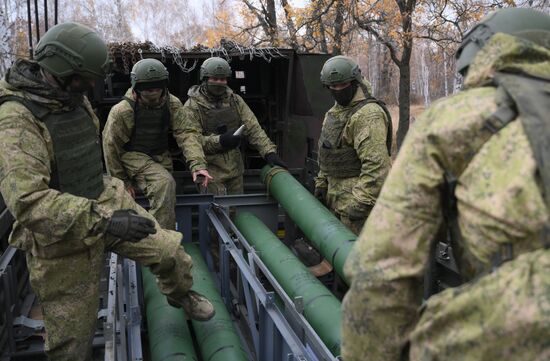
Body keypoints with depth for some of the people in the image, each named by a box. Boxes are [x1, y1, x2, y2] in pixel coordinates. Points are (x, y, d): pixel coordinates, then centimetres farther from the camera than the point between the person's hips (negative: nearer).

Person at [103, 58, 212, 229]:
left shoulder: (172, 104, -7)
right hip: (134, 157, -5)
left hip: (161, 157, 5)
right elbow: (111, 146, -10)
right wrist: (122, 182, -6)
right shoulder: (121, 111, -17)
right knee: (165, 183, -29)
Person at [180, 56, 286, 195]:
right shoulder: (192, 106, -7)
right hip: (211, 170, -5)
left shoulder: (235, 101, 8)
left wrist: (269, 152, -12)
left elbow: (253, 128, 1)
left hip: (235, 167, 5)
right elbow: (191, 138, -18)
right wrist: (219, 141, -33)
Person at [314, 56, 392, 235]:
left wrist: (362, 203, -27)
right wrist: (321, 183, 20)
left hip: (356, 198, -10)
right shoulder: (335, 111, 15)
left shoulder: (368, 114, -18)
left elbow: (376, 164, -26)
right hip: (338, 196, 10)